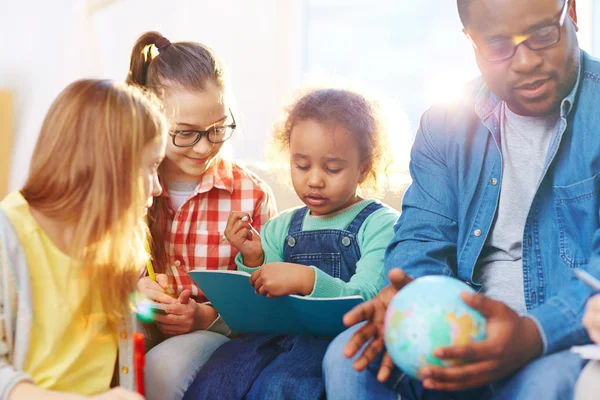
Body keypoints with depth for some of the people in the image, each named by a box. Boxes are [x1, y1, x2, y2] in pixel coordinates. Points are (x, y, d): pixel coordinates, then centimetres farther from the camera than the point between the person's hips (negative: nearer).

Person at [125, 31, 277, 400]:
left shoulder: (252, 194, -3)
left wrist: (207, 316, -17)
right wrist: (131, 288, -13)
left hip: (219, 328, -1)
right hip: (134, 331, 2)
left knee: (163, 366, -36)